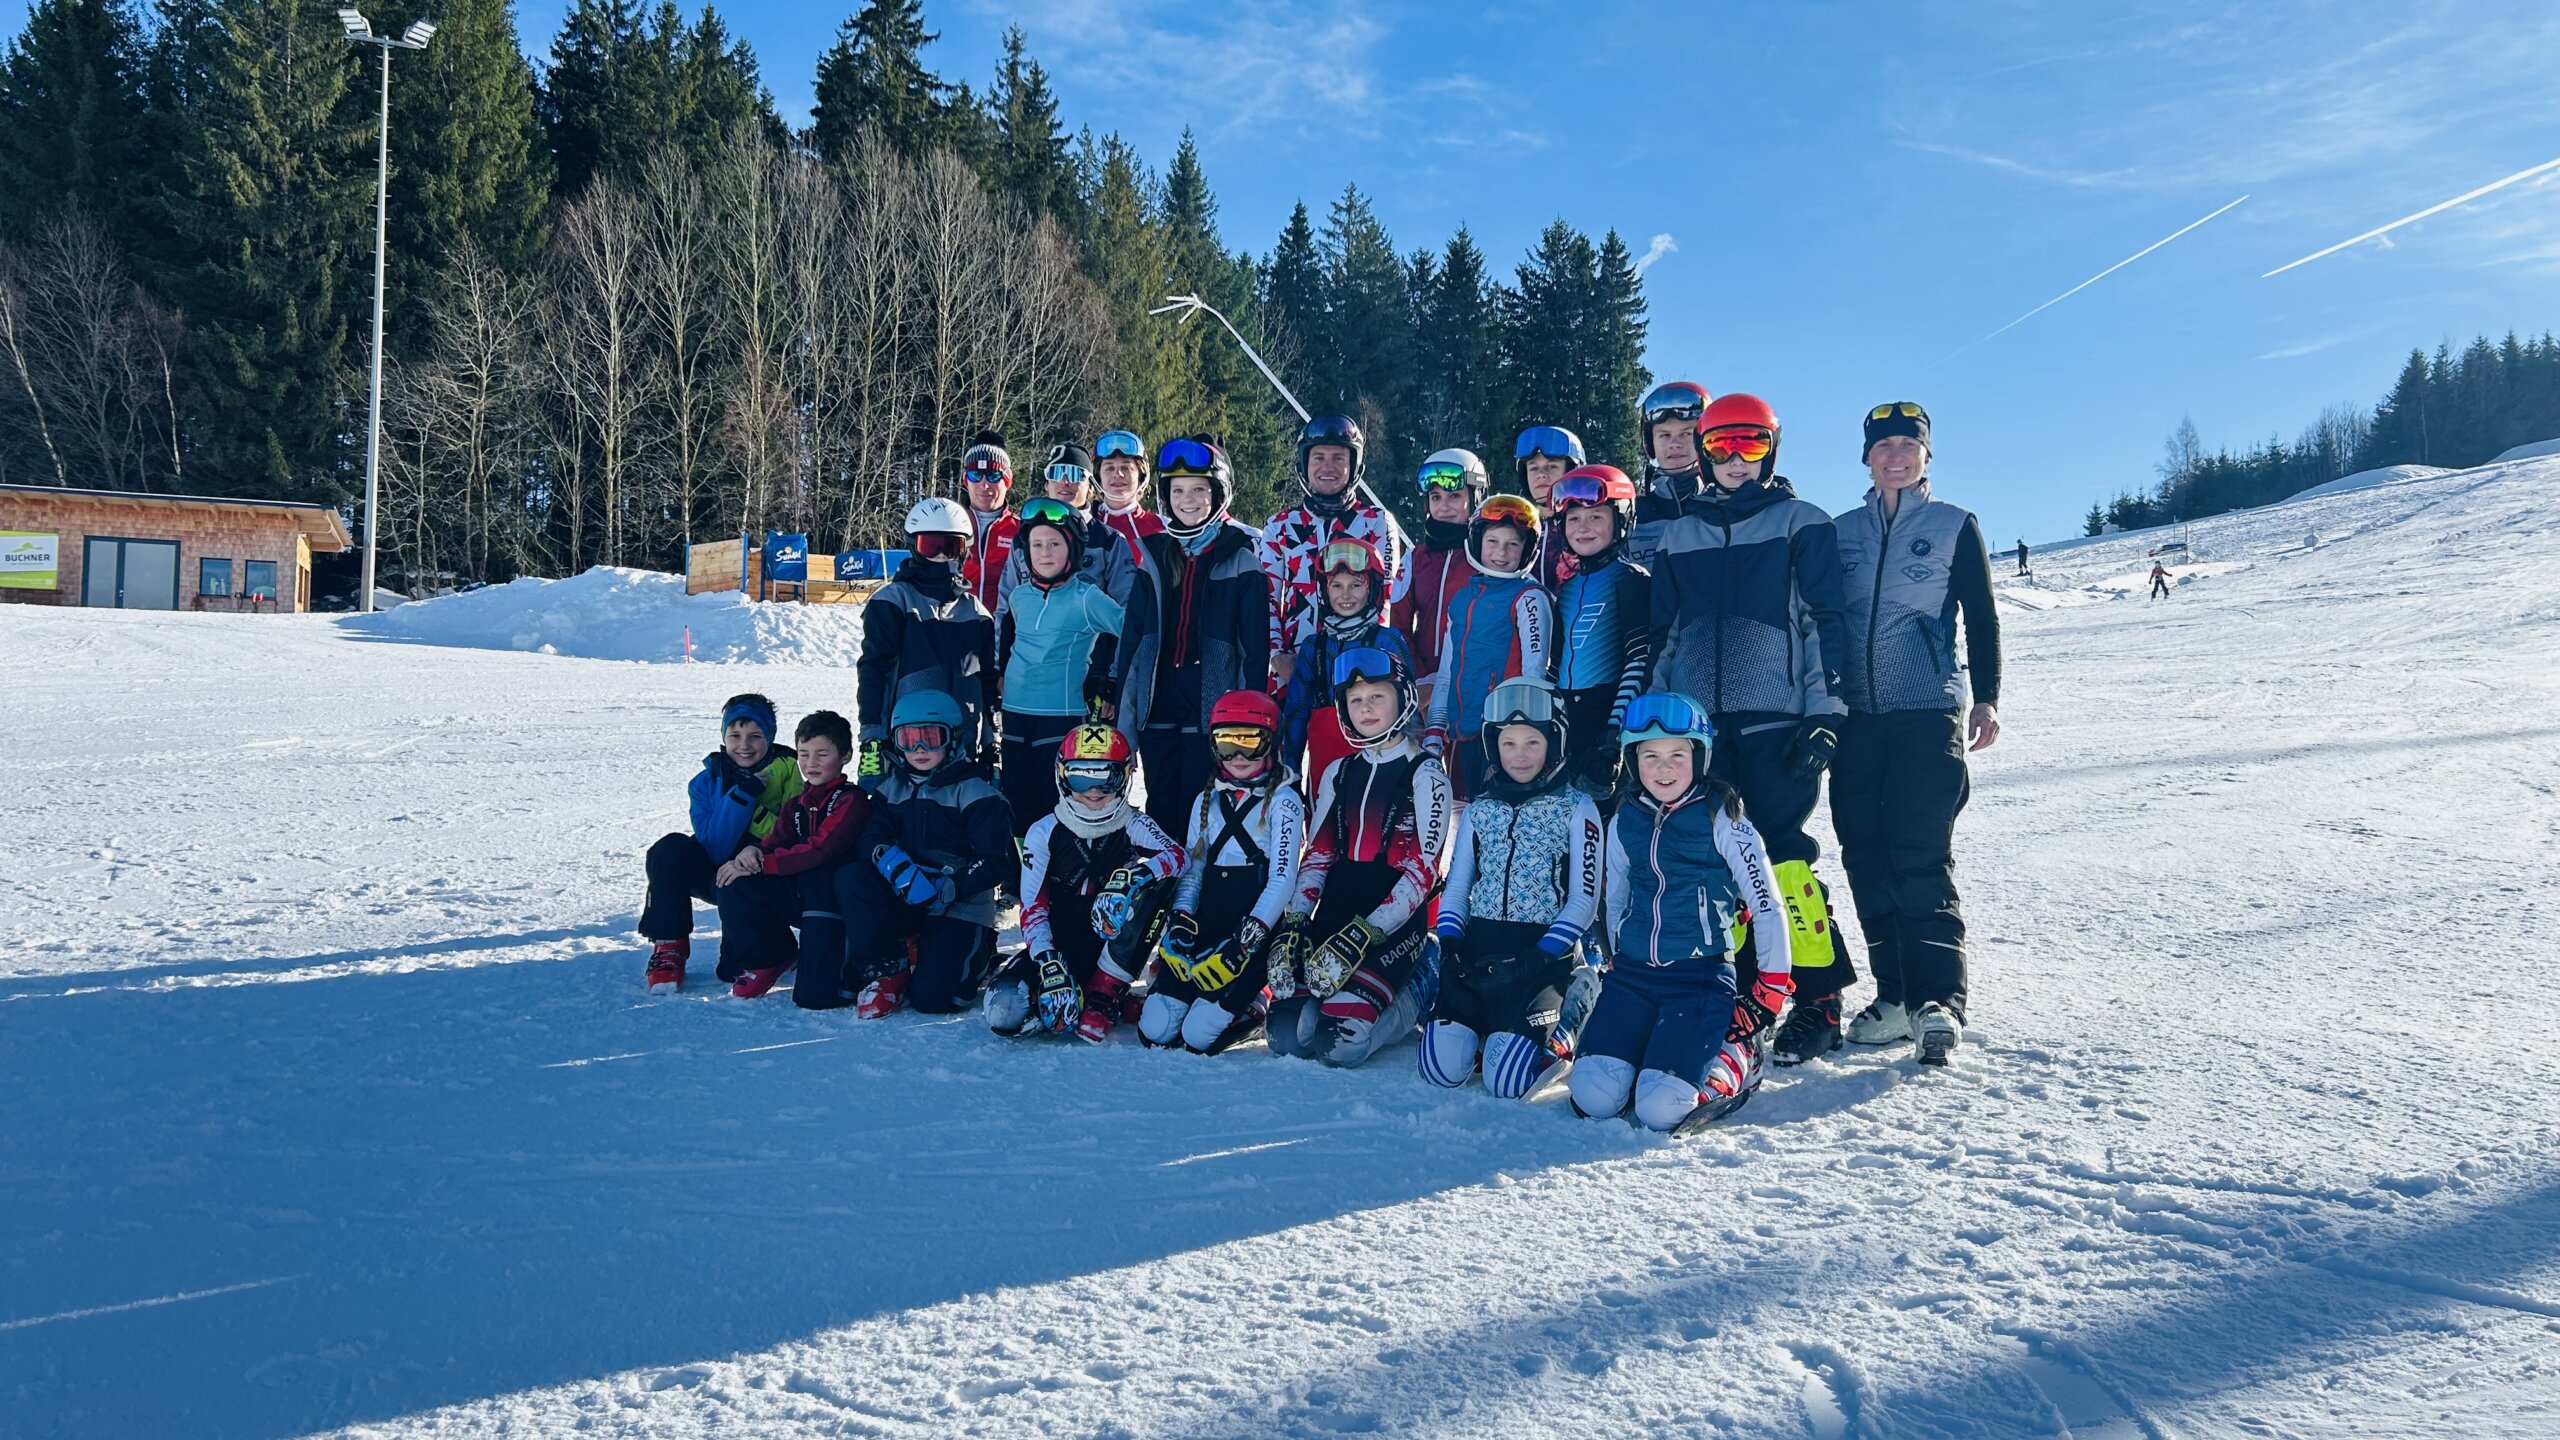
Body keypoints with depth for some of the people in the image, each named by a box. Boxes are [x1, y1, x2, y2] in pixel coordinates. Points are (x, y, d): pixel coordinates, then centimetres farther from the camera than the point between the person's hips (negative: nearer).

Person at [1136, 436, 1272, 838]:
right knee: (1161, 816, 9)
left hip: (1213, 711, -4)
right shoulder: (1154, 553, 11)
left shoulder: (1241, 559, -2)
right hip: (1159, 710, 4)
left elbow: (1256, 644, -5)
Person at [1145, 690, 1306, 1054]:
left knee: (1198, 1034, -18)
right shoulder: (1207, 801, 15)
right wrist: (1180, 922, -7)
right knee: (1154, 1028, -9)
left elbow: (1283, 879, -11)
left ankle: (1257, 999, 9)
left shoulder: (1283, 801, -3)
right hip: (1207, 924, 5)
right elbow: (1191, 868, 12)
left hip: (1260, 929, -5)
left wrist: (1247, 941, -20)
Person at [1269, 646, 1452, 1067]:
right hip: (1334, 913, 5)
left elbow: (1423, 871, -11)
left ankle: (1412, 997, 6)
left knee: (1338, 1044, -21)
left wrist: (1363, 936, -19)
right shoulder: (1338, 774, 15)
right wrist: (1293, 925, -5)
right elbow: (1317, 856, 11)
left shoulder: (1425, 775, -4)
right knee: (1284, 1035, -14)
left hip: (1395, 922, -5)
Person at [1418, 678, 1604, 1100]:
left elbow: (1584, 899, -3)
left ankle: (1565, 1027, 11)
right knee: (1443, 1068, -15)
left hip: (1546, 954, -3)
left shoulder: (1577, 809, 1)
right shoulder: (1479, 809, 13)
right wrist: (1449, 945, -3)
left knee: (1506, 1079, -18)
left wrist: (1540, 957, -14)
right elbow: (1456, 885, 14)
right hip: (1479, 949, 3)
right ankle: (1479, 1022, 17)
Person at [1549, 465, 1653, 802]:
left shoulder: (1630, 578, -5)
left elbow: (1640, 658, -12)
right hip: (1567, 715, 6)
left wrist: (1617, 728, -19)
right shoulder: (1567, 585, 15)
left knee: (1606, 797, -10)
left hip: (1611, 708, -6)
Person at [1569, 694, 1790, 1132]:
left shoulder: (1722, 821, -6)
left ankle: (1736, 1056, 10)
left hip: (1702, 976, -4)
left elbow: (1767, 903, -3)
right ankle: (1649, 1045, 15)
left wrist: (1771, 990, -2)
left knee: (1661, 1110, -20)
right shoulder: (1623, 823, 7)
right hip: (1632, 973, 4)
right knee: (1594, 1097, -15)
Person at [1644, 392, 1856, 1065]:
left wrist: (1825, 712, -8)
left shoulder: (1803, 524, 5)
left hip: (1776, 718, -4)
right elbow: (1663, 633, 19)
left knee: (1782, 855, -9)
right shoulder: (1679, 535, 16)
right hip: (1696, 721, 4)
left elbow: (1827, 622, 0)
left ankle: (1819, 1001, -2)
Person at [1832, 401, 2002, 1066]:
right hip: (1854, 713, 4)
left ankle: (1937, 998, -11)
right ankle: (1894, 993, 7)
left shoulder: (1955, 525, 7)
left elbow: (1982, 618, 6)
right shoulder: (1844, 531, 14)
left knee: (1920, 853, -13)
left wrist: (1986, 698, -3)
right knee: (1866, 855, 0)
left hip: (1928, 710, -3)